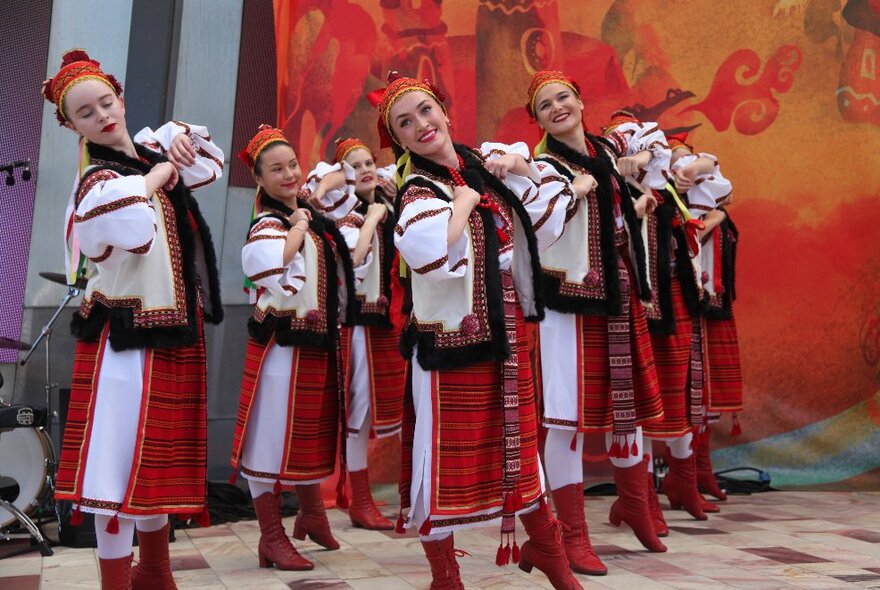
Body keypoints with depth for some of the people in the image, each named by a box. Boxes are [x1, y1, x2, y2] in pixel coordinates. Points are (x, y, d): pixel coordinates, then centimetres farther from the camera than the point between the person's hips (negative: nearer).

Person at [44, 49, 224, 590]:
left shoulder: (150, 151, 10)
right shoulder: (98, 181, -14)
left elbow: (212, 163, 29)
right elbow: (136, 232, -37)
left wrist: (180, 140, 7)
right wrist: (156, 176, -17)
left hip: (175, 332, 8)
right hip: (128, 337, -8)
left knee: (161, 455, 18)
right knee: (122, 459, -3)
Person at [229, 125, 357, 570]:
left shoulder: (308, 211, 10)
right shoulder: (267, 225, -14)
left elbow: (333, 177, 30)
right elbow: (272, 269, -35)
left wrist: (312, 195, 11)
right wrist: (298, 227, -22)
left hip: (319, 341, 8)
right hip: (281, 344, -8)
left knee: (314, 431, 20)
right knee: (275, 435, 1)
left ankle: (311, 514, 39)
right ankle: (272, 538, 13)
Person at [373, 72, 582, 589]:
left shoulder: (487, 161, 7)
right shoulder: (418, 192, -12)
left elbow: (549, 221, 16)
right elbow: (435, 253, -35)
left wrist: (522, 169, 2)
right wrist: (464, 198, -19)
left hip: (507, 331, 6)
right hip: (451, 339, -6)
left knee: (517, 443, 18)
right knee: (447, 456, 2)